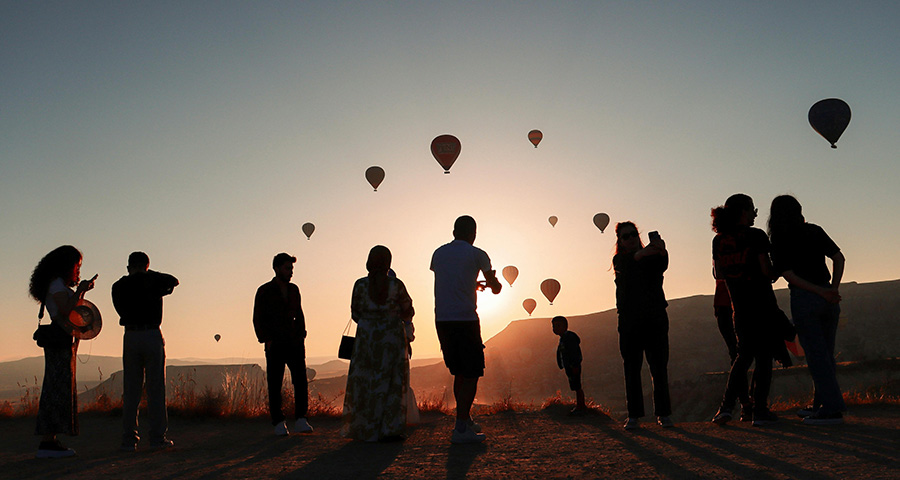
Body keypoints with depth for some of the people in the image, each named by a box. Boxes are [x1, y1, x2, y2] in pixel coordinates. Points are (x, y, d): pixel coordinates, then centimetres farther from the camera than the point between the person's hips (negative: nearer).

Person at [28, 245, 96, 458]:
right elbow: (66, 311, -19)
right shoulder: (57, 284, -9)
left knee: (57, 390, 8)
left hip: (65, 342, 10)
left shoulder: (61, 285, 21)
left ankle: (50, 441, 9)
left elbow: (73, 311, 24)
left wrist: (82, 290, 21)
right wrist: (79, 290, -9)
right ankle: (48, 443, -11)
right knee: (58, 390, -11)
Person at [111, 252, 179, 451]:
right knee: (155, 389, 1)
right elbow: (174, 281, 17)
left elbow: (122, 309, 16)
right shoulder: (152, 280, -1)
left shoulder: (118, 287, 8)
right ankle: (157, 437, 2)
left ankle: (129, 439, 8)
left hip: (130, 337, 3)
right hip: (152, 336, -3)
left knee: (130, 390, 7)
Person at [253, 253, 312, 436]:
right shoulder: (264, 291, 1)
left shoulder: (294, 289, 14)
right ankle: (279, 423, 8)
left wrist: (301, 335, 7)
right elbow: (258, 319, 1)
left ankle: (300, 420, -2)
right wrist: (267, 340, -10)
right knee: (275, 384, -1)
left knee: (301, 380, -6)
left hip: (295, 344, 3)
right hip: (275, 345, -3)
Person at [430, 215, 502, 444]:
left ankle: (466, 420, 27)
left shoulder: (438, 253, 12)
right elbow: (496, 288, 5)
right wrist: (492, 282, 29)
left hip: (441, 320, 6)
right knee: (471, 374, 1)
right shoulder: (476, 254, -2)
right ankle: (461, 429, -3)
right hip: (465, 320, -6)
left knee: (459, 373, 17)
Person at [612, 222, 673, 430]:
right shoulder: (619, 260, 7)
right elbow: (627, 264, -17)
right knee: (632, 368, 0)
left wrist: (662, 251, -38)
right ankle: (634, 415, 4)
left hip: (655, 318, 1)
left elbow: (662, 265, -15)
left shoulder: (652, 257, 8)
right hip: (629, 321, 0)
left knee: (659, 366, -1)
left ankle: (663, 413, 8)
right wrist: (642, 253, -37)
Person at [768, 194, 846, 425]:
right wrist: (833, 288, -5)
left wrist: (822, 292, -10)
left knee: (816, 356, -1)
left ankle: (833, 409, -2)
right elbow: (839, 257, 2)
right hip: (829, 301, 5)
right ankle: (820, 404, 24)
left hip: (803, 300, -5)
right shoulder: (815, 231, 8)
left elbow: (790, 276, -11)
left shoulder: (779, 242, -4)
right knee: (826, 354, 14)